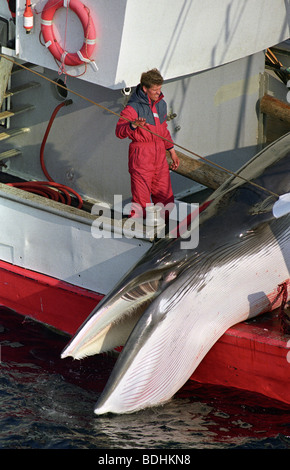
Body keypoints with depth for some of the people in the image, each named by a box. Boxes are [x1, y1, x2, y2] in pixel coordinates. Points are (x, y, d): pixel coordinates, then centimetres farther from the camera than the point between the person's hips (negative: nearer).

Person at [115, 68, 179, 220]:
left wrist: (171, 150, 26)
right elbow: (119, 132, -23)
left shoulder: (161, 104, 11)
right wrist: (133, 125, -42)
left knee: (165, 199, 10)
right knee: (141, 200, -5)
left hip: (159, 153, 7)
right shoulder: (133, 107, -13)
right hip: (141, 155, -7)